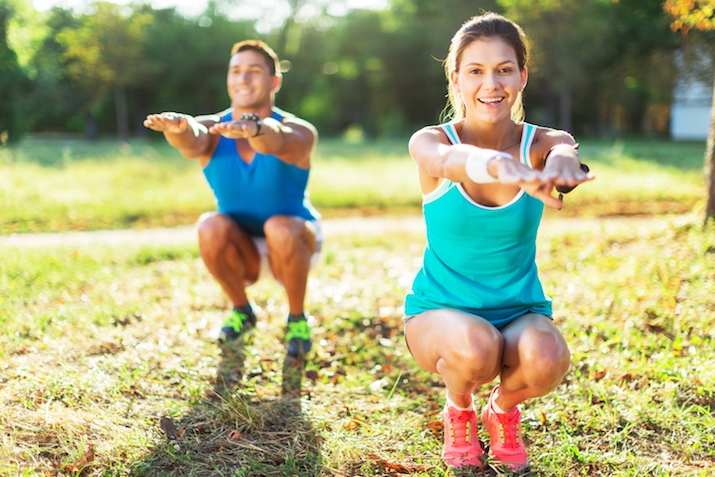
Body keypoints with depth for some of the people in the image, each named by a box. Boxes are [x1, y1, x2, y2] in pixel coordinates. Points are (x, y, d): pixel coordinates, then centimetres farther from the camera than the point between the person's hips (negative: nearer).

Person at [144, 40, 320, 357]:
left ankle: (297, 318, -8)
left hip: (293, 246, -2)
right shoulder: (212, 130, -12)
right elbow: (193, 141, -37)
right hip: (242, 253, 2)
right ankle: (241, 312, -2)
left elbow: (278, 142, -45)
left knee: (280, 228, -35)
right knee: (212, 227, -30)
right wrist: (177, 127, -62)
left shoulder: (300, 132, -19)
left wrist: (253, 128, -68)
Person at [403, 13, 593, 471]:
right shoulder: (430, 142, -12)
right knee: (475, 347, -35)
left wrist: (561, 162, -60)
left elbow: (565, 150, -33)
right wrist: (500, 165, -63)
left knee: (545, 358, -32)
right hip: (440, 311, -1)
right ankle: (459, 412, 3)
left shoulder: (541, 143, -7)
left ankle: (503, 409, 7)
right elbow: (449, 161, -38)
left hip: (521, 311, 2)